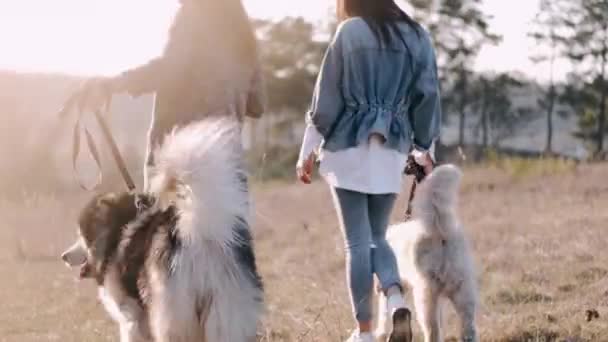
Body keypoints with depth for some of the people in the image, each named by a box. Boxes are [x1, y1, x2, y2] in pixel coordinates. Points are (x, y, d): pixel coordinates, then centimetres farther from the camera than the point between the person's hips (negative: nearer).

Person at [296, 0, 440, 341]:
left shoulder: (350, 32, -4)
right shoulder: (417, 36, 7)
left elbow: (328, 95, -4)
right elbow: (427, 97, 11)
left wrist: (309, 150, 2)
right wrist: (425, 150, 21)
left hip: (350, 147, -3)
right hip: (392, 151, 3)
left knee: (358, 242, 3)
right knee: (377, 236, 15)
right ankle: (396, 299, -12)